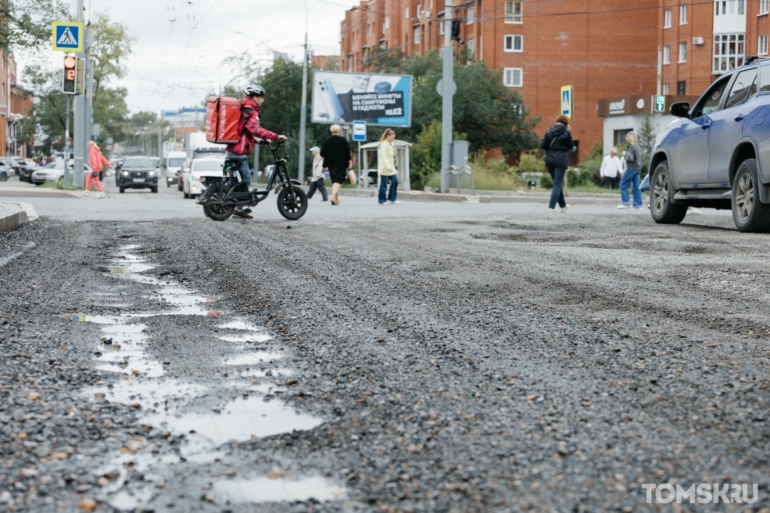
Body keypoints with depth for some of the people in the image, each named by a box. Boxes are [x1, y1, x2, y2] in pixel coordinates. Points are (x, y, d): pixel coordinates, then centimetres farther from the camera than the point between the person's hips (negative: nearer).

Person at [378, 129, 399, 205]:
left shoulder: (390, 144, 15)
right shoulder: (384, 144, -13)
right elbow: (383, 156, -21)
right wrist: (388, 166, -29)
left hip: (390, 167, 9)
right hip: (385, 167, -9)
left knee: (395, 181, 2)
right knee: (384, 184, -3)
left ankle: (392, 199, 9)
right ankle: (382, 200, 6)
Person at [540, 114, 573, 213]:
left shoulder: (549, 131, 3)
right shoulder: (566, 132, -6)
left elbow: (542, 145, -3)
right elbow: (570, 146, 4)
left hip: (550, 160, 4)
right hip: (561, 160, -4)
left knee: (558, 183, 18)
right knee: (558, 184, -2)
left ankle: (563, 205, 28)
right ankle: (552, 206, -12)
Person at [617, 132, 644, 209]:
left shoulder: (631, 146, -13)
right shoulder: (638, 147, 11)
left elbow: (630, 158, -19)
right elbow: (640, 159, 15)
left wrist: (626, 155, -3)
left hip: (631, 168, -8)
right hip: (638, 168, 8)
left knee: (623, 184, 2)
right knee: (636, 186, 8)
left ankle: (626, 202, -2)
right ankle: (638, 204, 5)